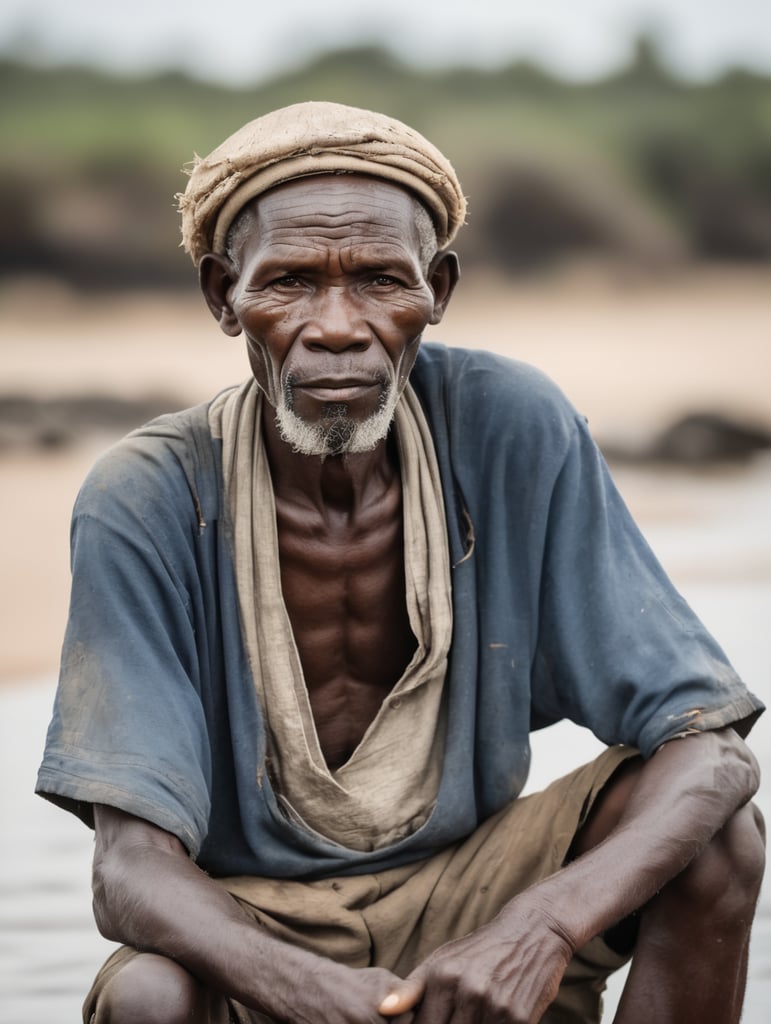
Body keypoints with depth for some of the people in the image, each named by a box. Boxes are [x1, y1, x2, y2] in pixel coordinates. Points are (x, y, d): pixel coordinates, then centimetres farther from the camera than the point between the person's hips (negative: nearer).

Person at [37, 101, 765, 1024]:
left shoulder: (511, 429, -15)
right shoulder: (146, 503, -19)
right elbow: (132, 868, -22)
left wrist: (547, 923, -36)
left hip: (461, 900, 2)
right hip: (250, 932, -2)